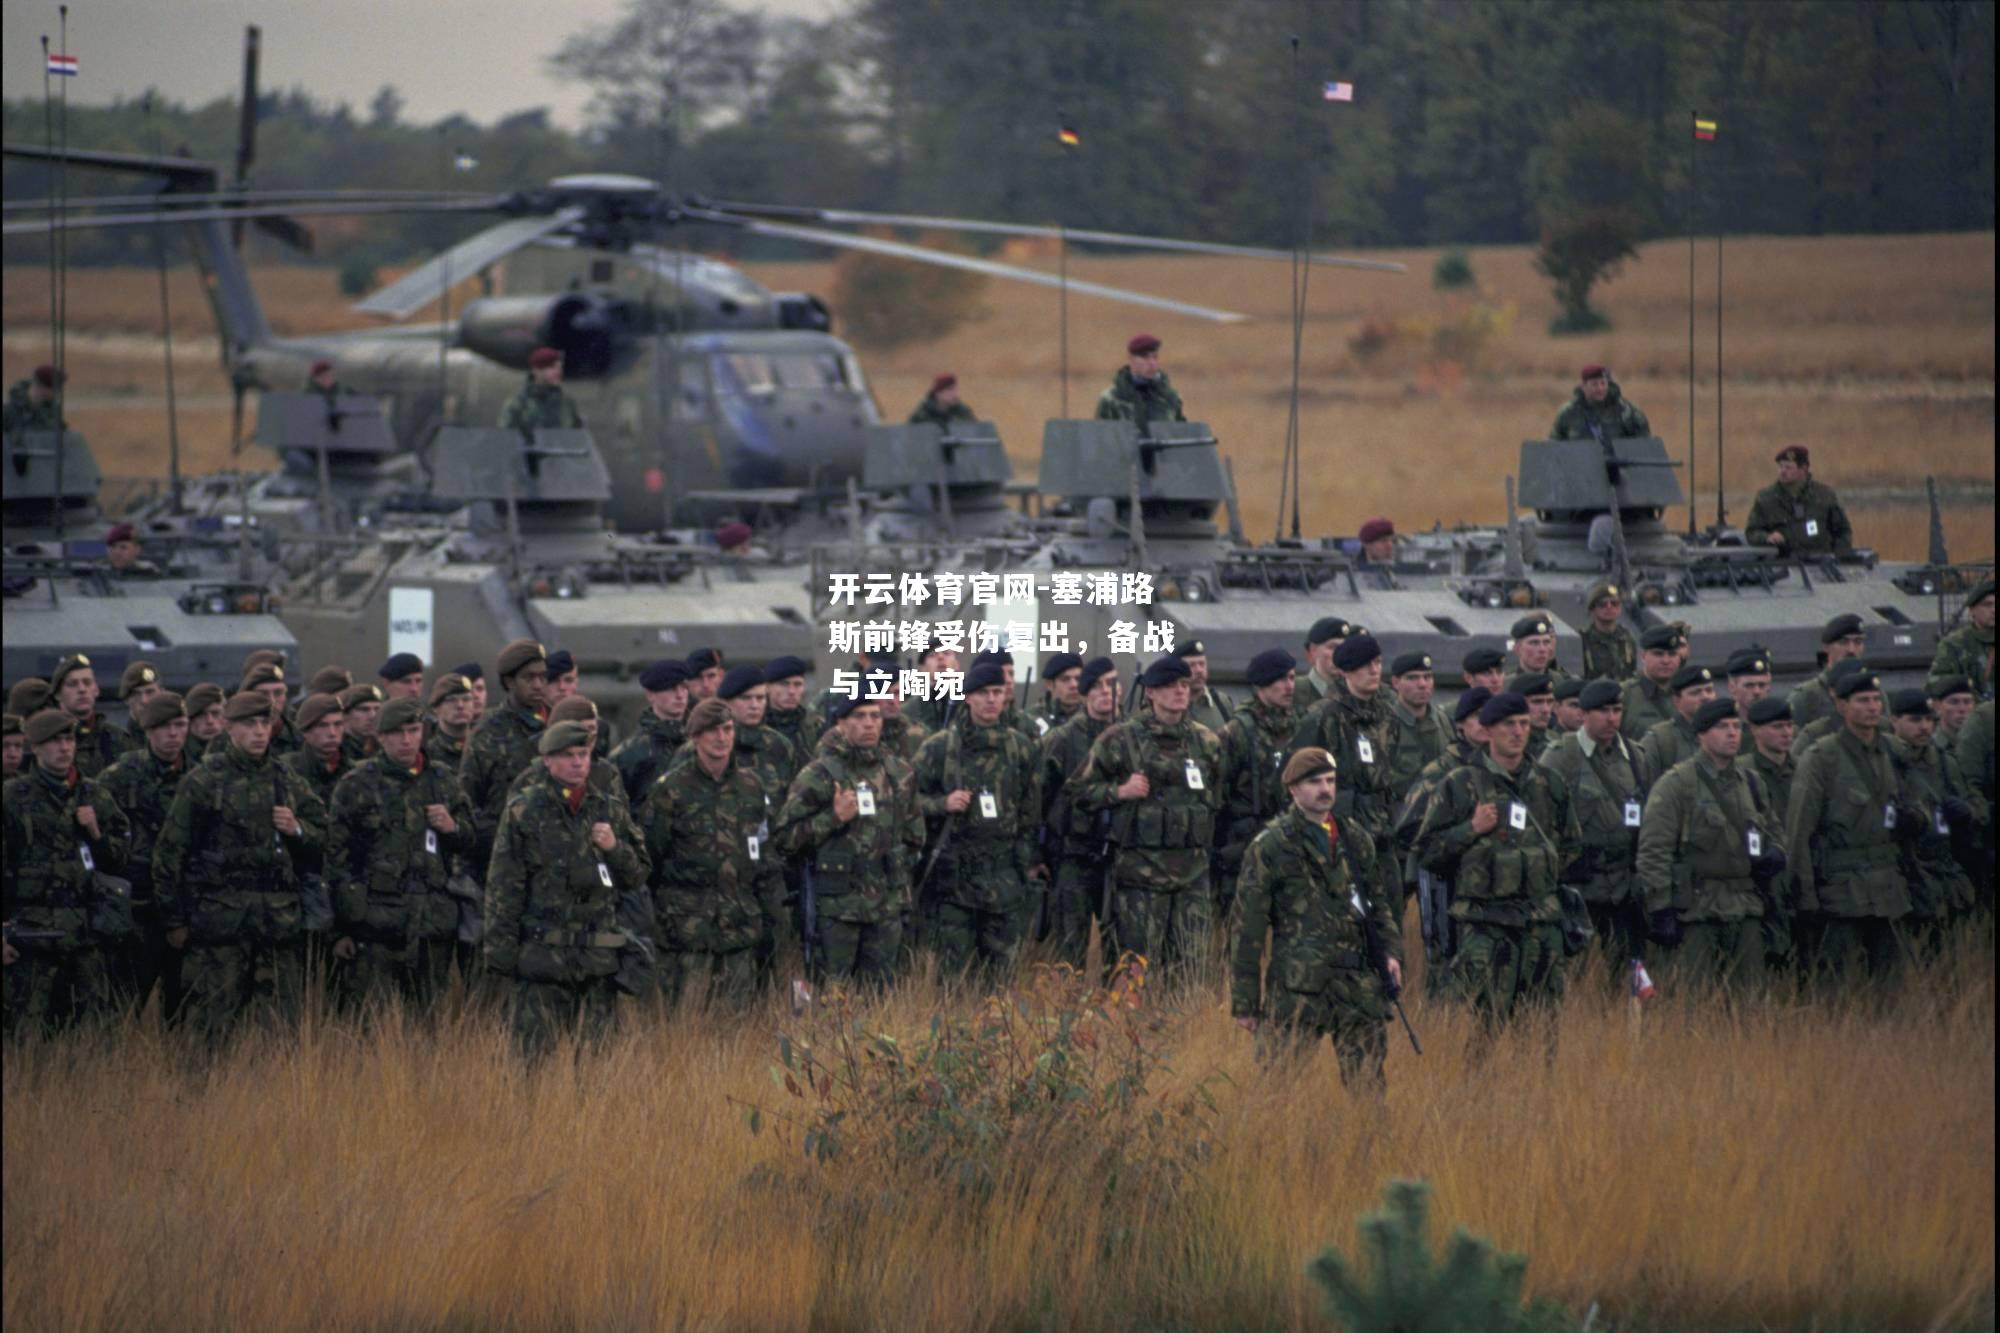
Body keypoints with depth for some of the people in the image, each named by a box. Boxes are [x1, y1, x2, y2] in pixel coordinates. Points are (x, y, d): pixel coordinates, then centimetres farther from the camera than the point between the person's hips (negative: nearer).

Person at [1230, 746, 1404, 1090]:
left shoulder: (1356, 842, 15)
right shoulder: (1270, 846, -1)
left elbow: (1376, 904, 26)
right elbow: (1248, 928, -1)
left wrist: (1390, 950, 7)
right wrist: (1244, 1002, -4)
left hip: (1359, 983, 5)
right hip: (1297, 985, -5)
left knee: (1368, 1085, 3)